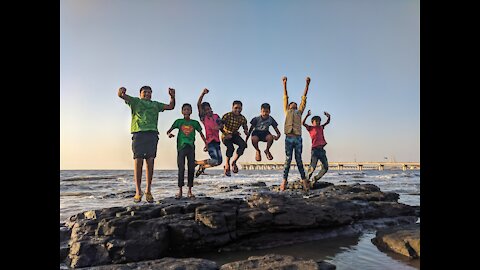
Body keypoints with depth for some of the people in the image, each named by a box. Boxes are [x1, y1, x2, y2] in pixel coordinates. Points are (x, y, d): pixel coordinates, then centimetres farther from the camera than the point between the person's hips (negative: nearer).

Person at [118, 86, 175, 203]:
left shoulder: (155, 104, 29)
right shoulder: (135, 101, 21)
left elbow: (171, 106, 26)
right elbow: (122, 95, 6)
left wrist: (172, 96, 8)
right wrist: (121, 91, -18)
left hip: (152, 133, 3)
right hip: (138, 132, -2)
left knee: (150, 161, -3)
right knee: (138, 161, -9)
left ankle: (148, 191, -1)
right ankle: (138, 192, -7)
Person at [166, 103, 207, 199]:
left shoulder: (195, 123, 10)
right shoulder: (179, 121, 7)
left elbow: (201, 134, 15)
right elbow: (169, 130, 4)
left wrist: (206, 144, 6)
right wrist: (169, 134, -19)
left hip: (191, 147, 2)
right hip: (181, 147, -1)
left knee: (191, 168, 1)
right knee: (181, 168, -5)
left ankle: (189, 191, 8)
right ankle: (180, 190, 2)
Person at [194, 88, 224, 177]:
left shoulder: (216, 116, 13)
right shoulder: (203, 117, -2)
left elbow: (222, 124, 18)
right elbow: (198, 105, -14)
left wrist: (219, 127, -6)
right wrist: (203, 94, -24)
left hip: (216, 141, 7)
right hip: (210, 141, -6)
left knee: (219, 161, 9)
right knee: (215, 160, -16)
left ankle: (202, 167, 28)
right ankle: (196, 162, 4)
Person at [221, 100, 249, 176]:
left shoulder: (243, 118, -6)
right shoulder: (227, 116, -18)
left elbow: (245, 128, 6)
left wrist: (246, 132, -17)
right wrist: (226, 133, -31)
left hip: (235, 135, 4)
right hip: (226, 135, -4)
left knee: (243, 144, -23)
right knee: (230, 147, -30)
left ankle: (234, 162, -7)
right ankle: (227, 165, -10)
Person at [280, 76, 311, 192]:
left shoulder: (299, 112, 23)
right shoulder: (287, 111, 19)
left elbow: (304, 98, 21)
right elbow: (285, 97, 16)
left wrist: (307, 84, 18)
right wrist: (284, 84, 13)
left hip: (298, 138, 2)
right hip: (289, 137, -2)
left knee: (299, 159, 3)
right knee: (288, 159, -5)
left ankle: (304, 179, 4)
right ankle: (284, 180, -4)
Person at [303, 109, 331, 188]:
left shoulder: (321, 127, 19)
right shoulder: (310, 128, 3)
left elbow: (327, 122, 30)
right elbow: (303, 123, -12)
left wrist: (328, 116, 10)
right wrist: (307, 115, -22)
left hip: (322, 150, 6)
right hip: (315, 149, -6)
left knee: (325, 167, 3)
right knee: (312, 167, -12)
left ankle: (315, 179, 18)